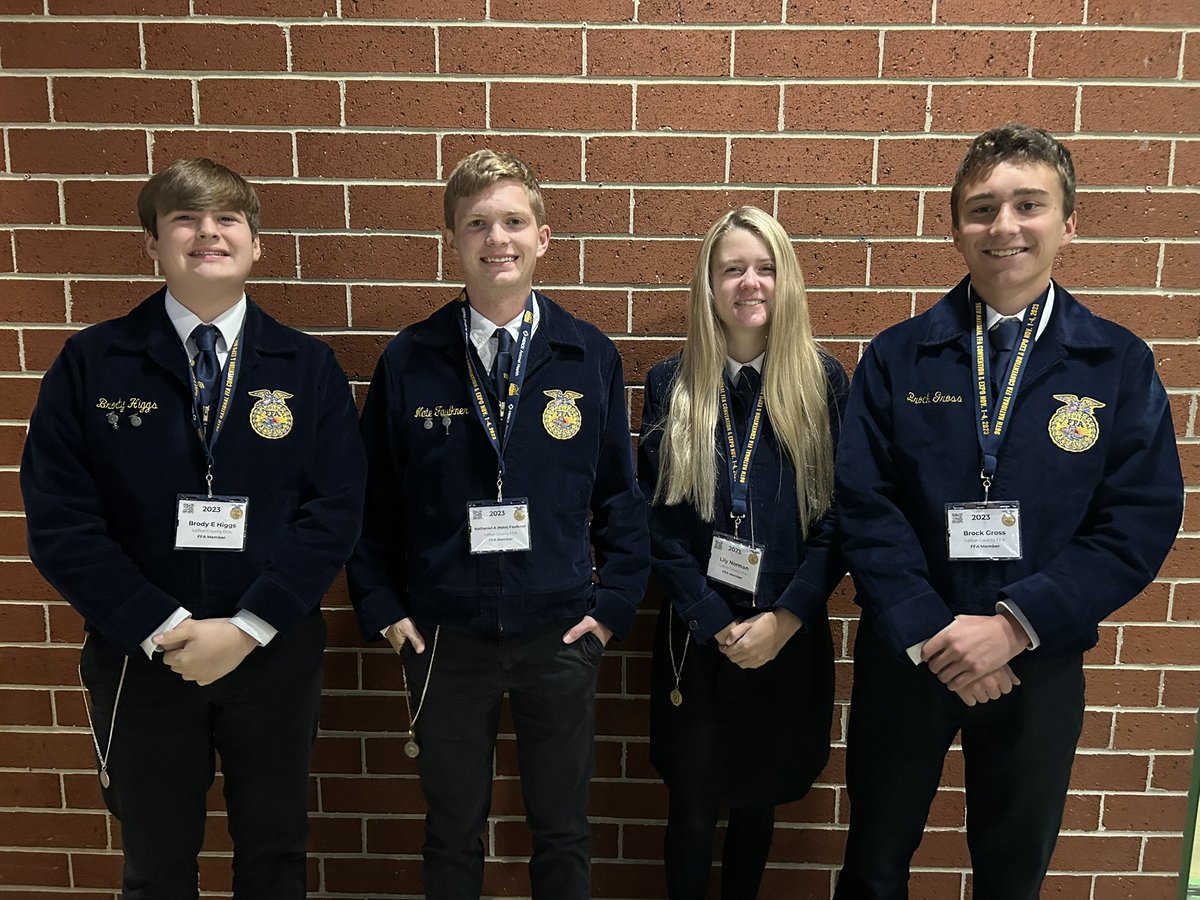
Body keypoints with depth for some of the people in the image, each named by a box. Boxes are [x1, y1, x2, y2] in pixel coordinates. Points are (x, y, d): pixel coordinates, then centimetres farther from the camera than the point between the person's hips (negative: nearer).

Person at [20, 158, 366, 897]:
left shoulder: (309, 368, -2)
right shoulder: (90, 365, -3)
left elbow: (336, 509, -8)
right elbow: (59, 522, -7)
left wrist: (247, 627, -15)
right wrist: (161, 628, -15)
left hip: (275, 654, 1)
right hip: (139, 655, 0)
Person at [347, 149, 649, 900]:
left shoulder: (591, 356, -2)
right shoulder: (409, 360, -3)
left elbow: (620, 492, 2)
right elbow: (374, 497, 2)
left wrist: (614, 604, -3)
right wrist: (383, 610, -2)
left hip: (559, 636, 0)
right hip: (443, 638, 0)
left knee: (563, 830, 17)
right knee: (453, 831, 19)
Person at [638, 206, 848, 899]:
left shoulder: (824, 381, -2)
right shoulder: (672, 384, -2)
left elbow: (840, 516, -4)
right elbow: (657, 518, -5)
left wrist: (783, 620, -12)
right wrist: (717, 624, -10)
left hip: (790, 635, 1)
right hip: (695, 636, 0)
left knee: (758, 800, 18)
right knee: (692, 807, 11)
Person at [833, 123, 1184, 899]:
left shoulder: (1119, 364, -3)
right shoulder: (897, 359, -4)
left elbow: (1143, 520, -8)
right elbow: (864, 507, -10)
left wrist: (1016, 623, -18)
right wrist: (930, 634, -18)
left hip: (1040, 661, 1)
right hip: (904, 657, 0)